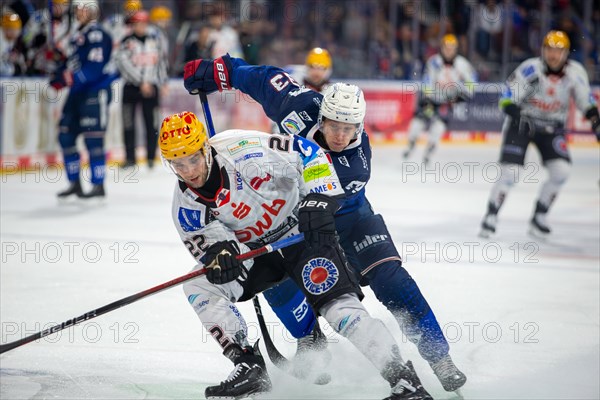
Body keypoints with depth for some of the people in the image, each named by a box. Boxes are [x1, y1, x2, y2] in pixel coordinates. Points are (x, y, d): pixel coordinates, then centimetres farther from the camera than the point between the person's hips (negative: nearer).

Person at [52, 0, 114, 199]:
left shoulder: (97, 34, -13)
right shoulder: (78, 35, 18)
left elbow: (95, 68, -23)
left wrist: (72, 78, -28)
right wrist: (60, 75, 6)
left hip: (95, 92, -10)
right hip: (78, 93, 10)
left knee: (92, 138, -10)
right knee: (66, 135, 8)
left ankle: (98, 185, -4)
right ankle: (74, 183, 16)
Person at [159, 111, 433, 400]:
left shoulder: (243, 153, -27)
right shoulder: (184, 204, -9)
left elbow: (307, 152, -21)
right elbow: (202, 239, -11)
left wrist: (319, 201, -28)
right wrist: (217, 253, -34)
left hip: (303, 232, -6)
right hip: (257, 250, 6)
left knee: (337, 305, -22)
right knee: (198, 287, -12)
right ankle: (250, 368, -9)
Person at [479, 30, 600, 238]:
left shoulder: (575, 72, -11)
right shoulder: (530, 69, -23)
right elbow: (508, 96, -22)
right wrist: (516, 114, -39)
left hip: (552, 127, 4)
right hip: (521, 124, -4)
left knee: (561, 171, -12)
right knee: (509, 172, -14)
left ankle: (538, 218, 4)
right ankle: (491, 217, 3)